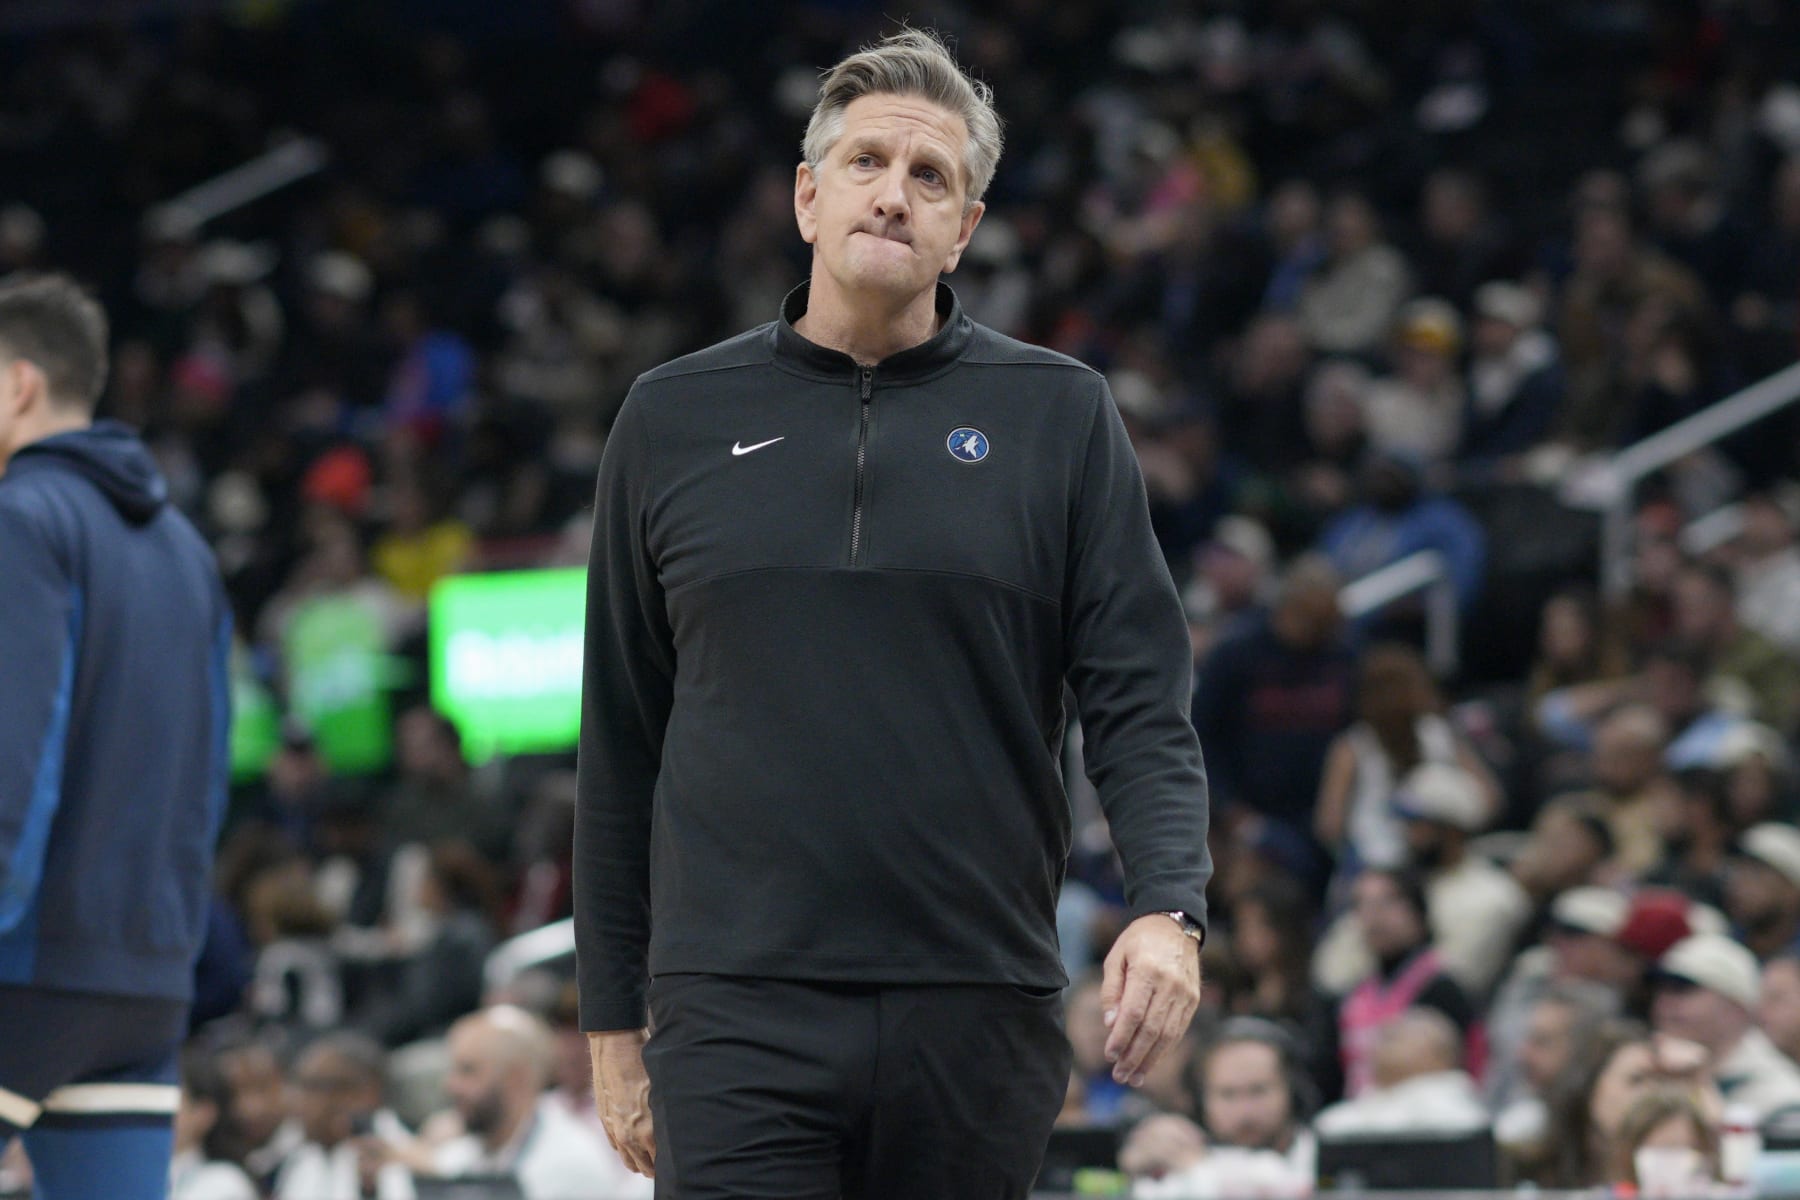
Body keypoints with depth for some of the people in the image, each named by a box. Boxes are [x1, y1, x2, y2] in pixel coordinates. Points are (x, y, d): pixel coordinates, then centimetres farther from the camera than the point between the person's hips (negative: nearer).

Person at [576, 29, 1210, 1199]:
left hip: (981, 1014, 0)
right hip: (737, 1012, 0)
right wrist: (613, 1021, 10)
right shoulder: (674, 421, 10)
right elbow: (620, 747, 13)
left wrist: (1170, 908, -15)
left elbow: (1142, 701, 2)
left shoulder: (1061, 414, 7)